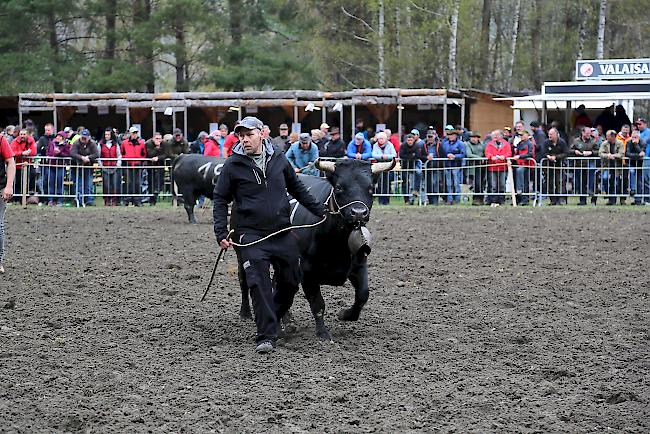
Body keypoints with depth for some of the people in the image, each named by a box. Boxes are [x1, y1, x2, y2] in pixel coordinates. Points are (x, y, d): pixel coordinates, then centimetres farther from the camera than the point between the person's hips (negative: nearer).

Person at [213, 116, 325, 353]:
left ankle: (272, 319, 35)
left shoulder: (279, 159, 5)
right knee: (259, 284, -13)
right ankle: (266, 336, -10)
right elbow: (220, 200, 3)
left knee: (291, 281, 11)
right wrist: (221, 233, -6)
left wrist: (320, 211, 19)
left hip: (283, 233, 4)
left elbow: (297, 189, 19)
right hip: (251, 235, -4)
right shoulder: (232, 166, -4)